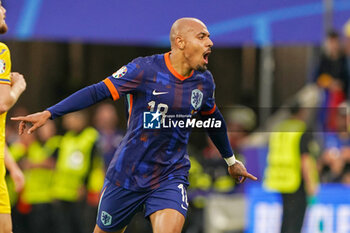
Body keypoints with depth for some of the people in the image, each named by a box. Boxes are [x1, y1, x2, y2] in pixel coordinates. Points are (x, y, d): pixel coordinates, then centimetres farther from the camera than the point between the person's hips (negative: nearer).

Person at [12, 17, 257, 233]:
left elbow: (213, 120, 23)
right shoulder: (145, 69, -12)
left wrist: (231, 160, 37)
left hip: (171, 177, 2)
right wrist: (49, 113, -19)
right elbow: (98, 92, -12)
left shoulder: (204, 81, 3)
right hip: (128, 174, -2)